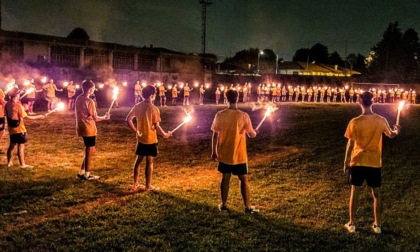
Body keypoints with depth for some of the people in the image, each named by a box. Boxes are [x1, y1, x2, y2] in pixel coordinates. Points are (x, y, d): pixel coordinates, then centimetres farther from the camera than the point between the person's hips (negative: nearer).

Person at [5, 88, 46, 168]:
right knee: (21, 146, -1)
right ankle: (22, 164, 4)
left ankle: (9, 162, 28)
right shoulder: (18, 106, -20)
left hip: (11, 129, 7)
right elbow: (26, 117, -17)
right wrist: (39, 117, -10)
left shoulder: (7, 104, 1)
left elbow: (6, 114, 13)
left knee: (12, 145, 19)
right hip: (19, 129, -7)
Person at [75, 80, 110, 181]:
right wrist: (105, 117, 3)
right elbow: (95, 118, -15)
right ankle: (87, 175, 12)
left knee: (89, 150, 18)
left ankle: (81, 173, 20)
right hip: (89, 129, -8)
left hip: (82, 128, 8)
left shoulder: (78, 99, 7)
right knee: (89, 151, 3)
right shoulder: (89, 101, -18)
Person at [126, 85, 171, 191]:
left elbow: (128, 119, 3)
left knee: (138, 160, 13)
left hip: (140, 139, 6)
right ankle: (148, 186, 12)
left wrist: (136, 131, 10)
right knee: (149, 162, 4)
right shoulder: (153, 109, -17)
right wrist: (165, 134, -1)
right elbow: (156, 126, -16)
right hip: (151, 139, -6)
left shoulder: (137, 106, 1)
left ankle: (135, 184, 20)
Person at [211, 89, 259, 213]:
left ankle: (223, 205, 21)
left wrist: (214, 152, 8)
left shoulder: (220, 115, -7)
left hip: (223, 154, 2)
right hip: (239, 155, -2)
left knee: (225, 179, 14)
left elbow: (215, 135, -2)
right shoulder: (243, 116, -13)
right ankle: (247, 206, 14)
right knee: (244, 180, 9)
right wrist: (255, 132, 20)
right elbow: (252, 134, -5)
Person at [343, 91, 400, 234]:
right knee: (376, 194, 13)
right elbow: (391, 135, 15)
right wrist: (396, 131, 39)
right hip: (374, 163, 2)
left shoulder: (355, 122, -13)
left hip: (358, 162, -1)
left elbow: (350, 145, -9)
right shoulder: (381, 121, -5)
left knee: (354, 192, 9)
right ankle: (377, 225, 20)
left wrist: (346, 163, 1)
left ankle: (351, 224, 15)